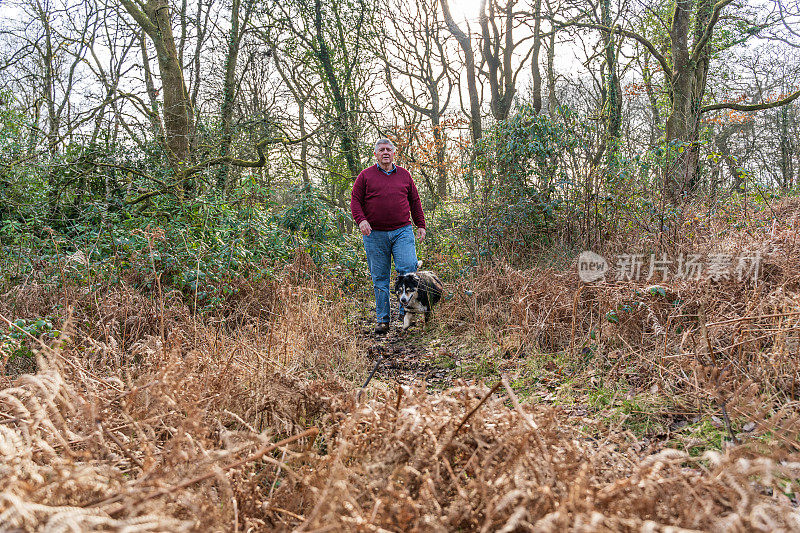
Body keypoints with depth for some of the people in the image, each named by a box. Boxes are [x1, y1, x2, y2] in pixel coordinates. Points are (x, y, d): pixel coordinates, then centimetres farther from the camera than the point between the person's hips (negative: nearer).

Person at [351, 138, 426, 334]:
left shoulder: (404, 175, 15)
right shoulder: (366, 176, 8)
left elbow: (415, 201, 19)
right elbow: (355, 201, 4)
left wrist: (420, 225, 13)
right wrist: (361, 220, -13)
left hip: (402, 231, 1)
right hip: (375, 235, -1)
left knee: (408, 268, -14)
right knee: (380, 278, 2)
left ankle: (406, 312, 1)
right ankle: (382, 320, 10)